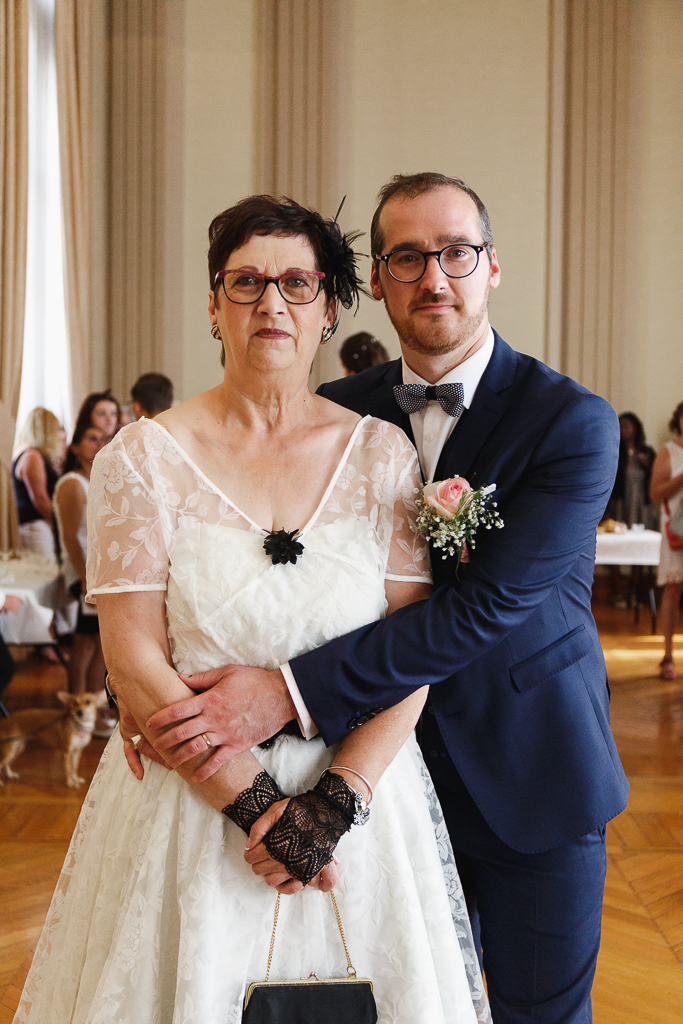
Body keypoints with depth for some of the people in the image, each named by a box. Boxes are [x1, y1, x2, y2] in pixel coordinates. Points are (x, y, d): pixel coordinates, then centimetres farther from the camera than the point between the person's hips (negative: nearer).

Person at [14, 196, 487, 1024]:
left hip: (361, 790, 2)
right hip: (193, 793, -1)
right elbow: (134, 662, -9)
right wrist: (255, 803, -14)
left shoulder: (382, 453, -1)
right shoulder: (144, 458, -5)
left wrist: (337, 801, -14)